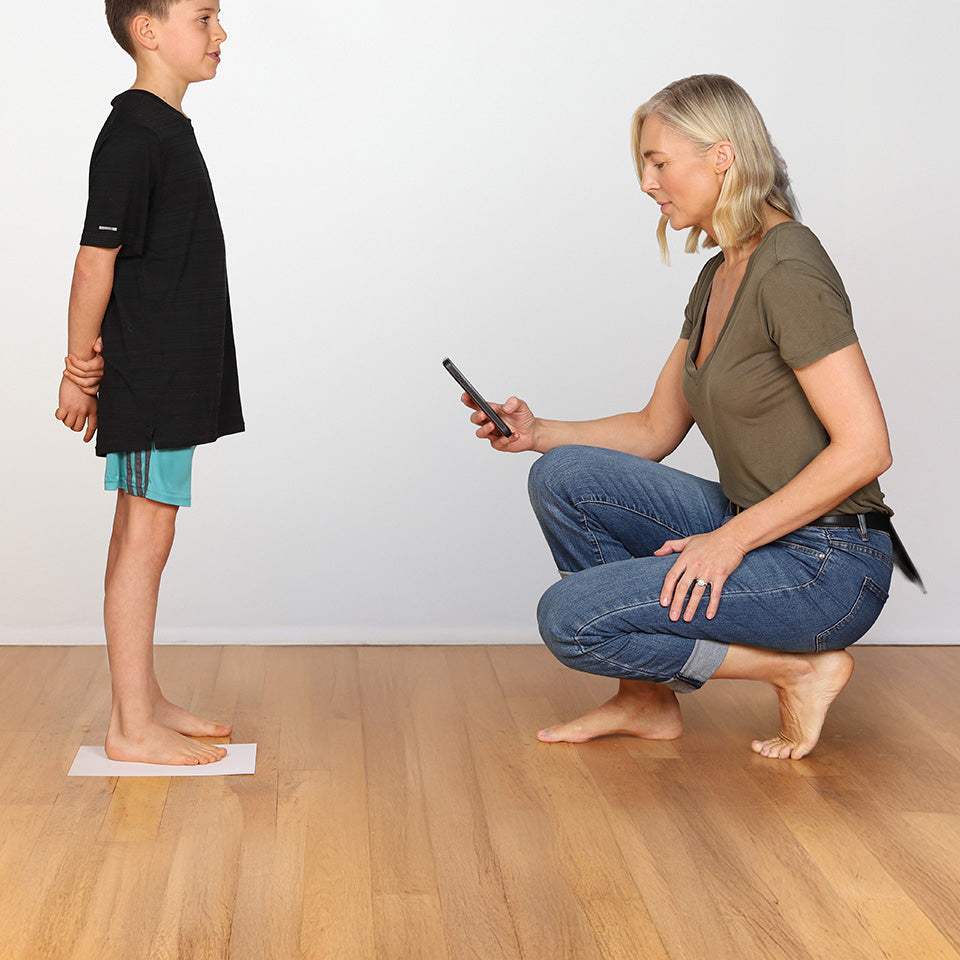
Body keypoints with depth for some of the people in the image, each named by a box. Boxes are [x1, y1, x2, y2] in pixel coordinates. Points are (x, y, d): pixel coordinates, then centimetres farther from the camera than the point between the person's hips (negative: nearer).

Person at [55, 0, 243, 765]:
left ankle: (146, 702, 23)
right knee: (146, 535, -5)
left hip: (177, 377, 9)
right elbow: (96, 258, -15)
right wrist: (80, 370, -10)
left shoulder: (168, 129, 16)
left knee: (144, 532, 13)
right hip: (146, 379, -9)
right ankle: (131, 728, 3)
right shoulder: (132, 136, -15)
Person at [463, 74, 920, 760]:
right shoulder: (718, 277, 11)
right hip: (749, 529, 9)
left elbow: (865, 447, -23)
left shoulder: (788, 271, -18)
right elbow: (656, 430, 15)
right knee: (563, 477, -1)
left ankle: (800, 669, -3)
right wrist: (539, 433, 2)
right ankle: (646, 700, 7)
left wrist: (733, 538, -21)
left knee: (569, 618, -16)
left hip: (827, 563, -9)